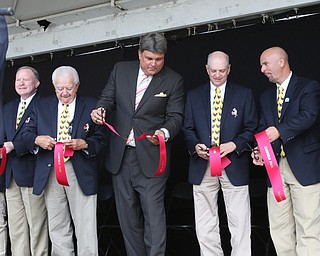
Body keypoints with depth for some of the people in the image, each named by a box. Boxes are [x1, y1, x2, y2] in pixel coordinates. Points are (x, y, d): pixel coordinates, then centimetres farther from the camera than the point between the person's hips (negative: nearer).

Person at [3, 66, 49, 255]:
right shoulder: (8, 108, 20)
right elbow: (6, 136, 20)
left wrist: (14, 146, -18)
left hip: (32, 172, -7)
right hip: (11, 174, 7)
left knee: (37, 225, 0)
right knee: (15, 227, 11)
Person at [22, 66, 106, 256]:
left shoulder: (91, 106, 4)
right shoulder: (42, 106, 12)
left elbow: (100, 139, 1)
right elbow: (27, 133, 11)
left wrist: (83, 144, -18)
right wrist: (37, 140, -11)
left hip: (81, 173, -3)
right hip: (50, 173, 3)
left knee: (86, 228, -2)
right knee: (57, 229, 11)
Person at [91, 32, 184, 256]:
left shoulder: (174, 81, -2)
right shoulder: (120, 70, 6)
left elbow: (175, 116, -5)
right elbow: (108, 98, 10)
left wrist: (164, 133, -26)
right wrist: (101, 110, -14)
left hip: (151, 156, -4)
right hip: (120, 155, 4)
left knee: (154, 213, -6)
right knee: (127, 214, 12)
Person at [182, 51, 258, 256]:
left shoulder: (244, 94, 6)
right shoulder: (194, 95, 12)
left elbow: (252, 128, 4)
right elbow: (187, 128, 11)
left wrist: (234, 145, -13)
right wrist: (196, 146, -8)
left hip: (234, 166, -2)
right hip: (202, 166, 2)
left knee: (240, 224, -2)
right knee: (205, 226, 8)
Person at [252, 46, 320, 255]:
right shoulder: (266, 97, 19)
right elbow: (263, 129, 14)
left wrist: (279, 131, -32)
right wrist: (259, 151, -5)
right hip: (275, 167, 6)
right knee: (279, 228, 8)